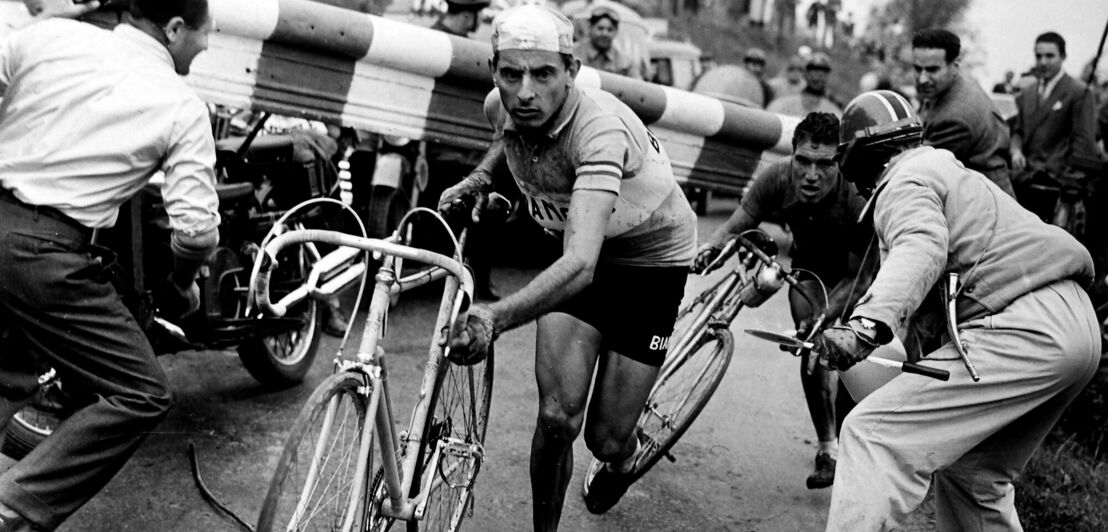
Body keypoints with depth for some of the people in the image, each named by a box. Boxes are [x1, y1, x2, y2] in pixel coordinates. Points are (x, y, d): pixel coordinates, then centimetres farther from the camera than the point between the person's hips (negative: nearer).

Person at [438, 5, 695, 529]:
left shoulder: (599, 127, -37)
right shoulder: (500, 107, -16)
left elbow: (581, 263, -50)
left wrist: (496, 317, -63)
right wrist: (481, 175, -2)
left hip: (652, 258, -4)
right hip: (578, 256, 5)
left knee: (606, 437, 0)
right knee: (557, 417, -11)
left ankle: (622, 457, 39)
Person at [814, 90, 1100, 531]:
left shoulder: (905, 183, -2)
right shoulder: (948, 172, 29)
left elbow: (921, 249, -26)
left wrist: (867, 324, -40)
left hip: (1025, 330, -10)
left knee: (874, 435, -17)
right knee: (974, 477, 22)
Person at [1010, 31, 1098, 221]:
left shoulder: (1079, 93, 0)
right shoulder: (1027, 95, 20)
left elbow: (1083, 142, -4)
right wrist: (1016, 150, 4)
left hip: (1055, 175, -5)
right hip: (1025, 173, 6)